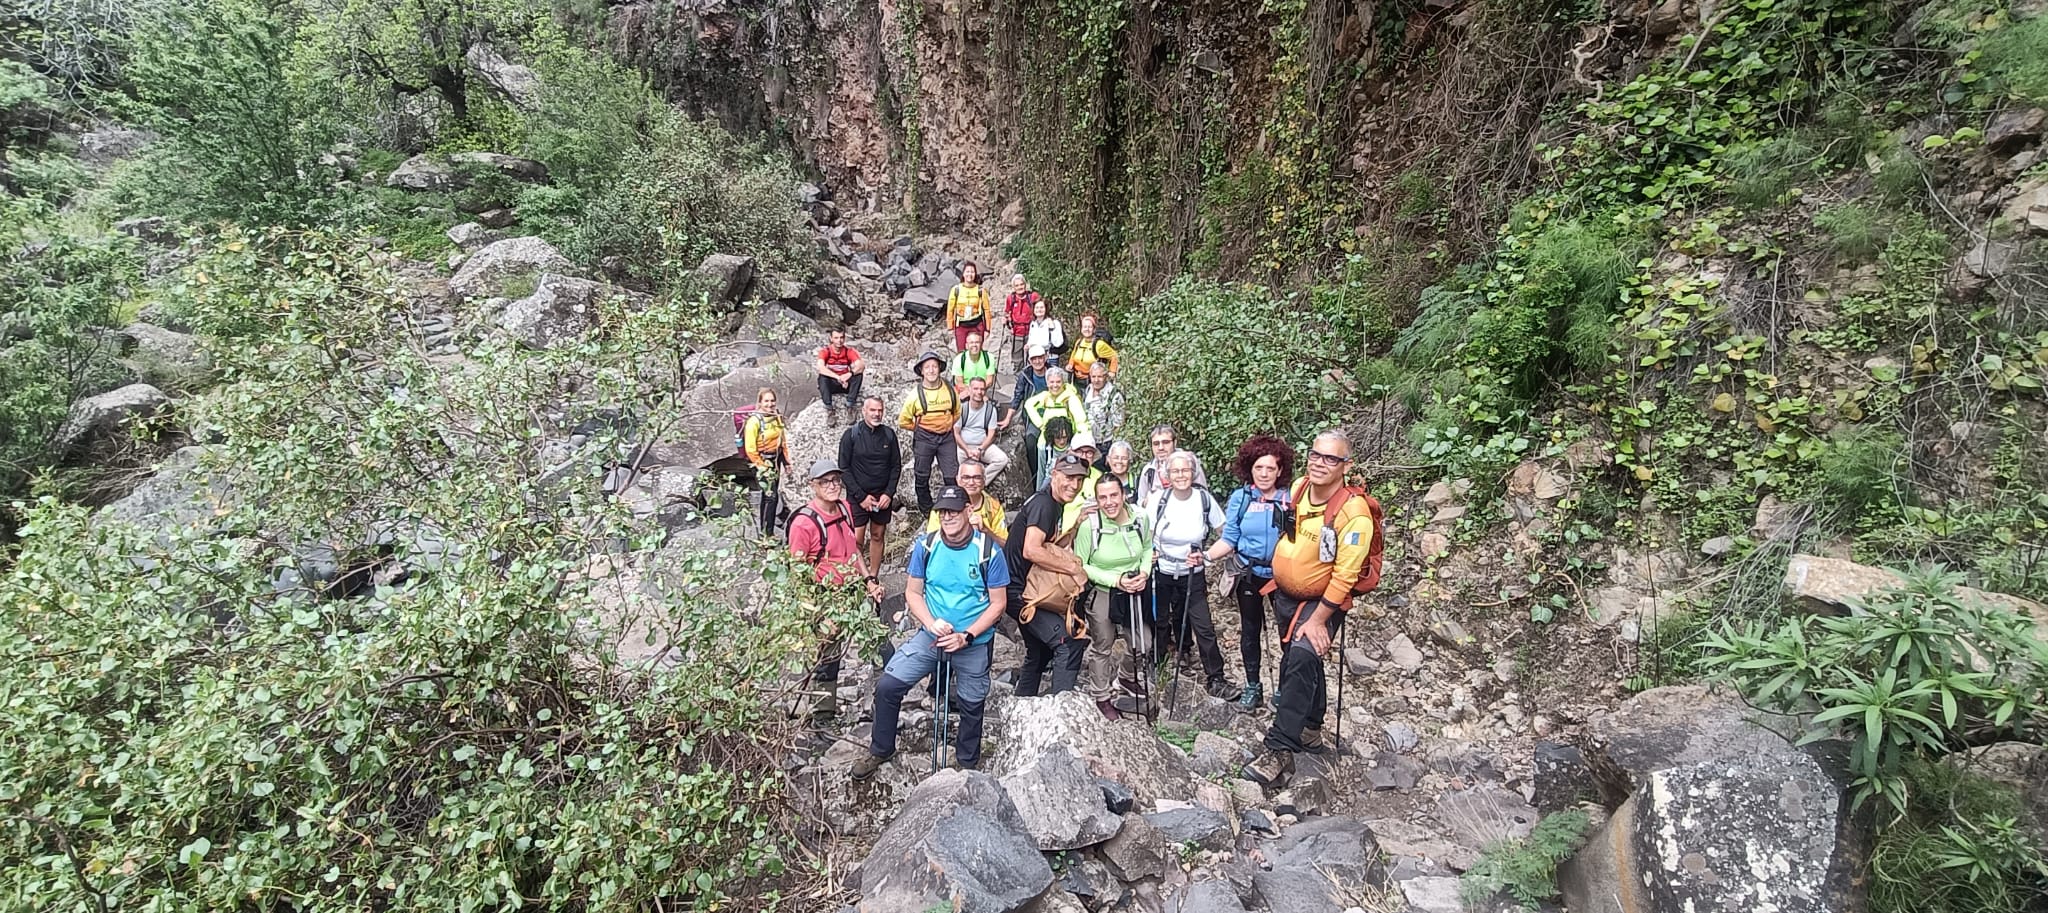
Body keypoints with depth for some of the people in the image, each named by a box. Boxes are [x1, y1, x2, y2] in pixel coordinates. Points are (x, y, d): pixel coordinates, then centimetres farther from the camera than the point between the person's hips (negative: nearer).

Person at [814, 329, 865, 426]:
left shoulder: (849, 351, -8)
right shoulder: (825, 351, -12)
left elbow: (861, 365, -23)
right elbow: (820, 367, -30)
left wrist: (850, 373, -43)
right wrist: (838, 377, -41)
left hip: (846, 383, 1)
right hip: (830, 384, -1)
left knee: (859, 374, -25)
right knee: (822, 377, -32)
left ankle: (849, 405, -23)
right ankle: (829, 410, -29)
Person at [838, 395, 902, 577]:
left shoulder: (889, 434, 4)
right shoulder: (851, 435, -4)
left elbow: (896, 466, 6)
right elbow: (844, 468, -5)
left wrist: (889, 493, -5)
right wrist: (861, 496, -10)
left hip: (883, 497, 3)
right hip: (858, 497, -3)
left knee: (878, 536, 9)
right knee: (857, 540, -6)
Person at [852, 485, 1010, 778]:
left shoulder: (988, 551, -16)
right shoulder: (925, 546, -8)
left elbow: (998, 603, -10)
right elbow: (913, 592, -1)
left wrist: (965, 636, -19)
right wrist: (932, 623, -19)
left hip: (974, 644, -2)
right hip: (930, 637, 2)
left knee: (971, 706, 14)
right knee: (887, 685, -5)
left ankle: (968, 764, 41)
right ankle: (880, 750, 20)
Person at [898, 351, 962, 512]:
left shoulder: (950, 390, -2)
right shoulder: (916, 394, -9)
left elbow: (957, 413, 16)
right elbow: (903, 421, -1)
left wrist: (946, 426, 7)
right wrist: (920, 429, 1)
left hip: (947, 437, 1)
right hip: (924, 438, -1)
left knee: (952, 477, 1)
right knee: (922, 476, 9)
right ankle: (925, 509, 25)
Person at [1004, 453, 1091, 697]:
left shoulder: (1055, 504, 13)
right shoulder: (1043, 503, -19)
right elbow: (1031, 550, -30)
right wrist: (1072, 567, -23)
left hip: (1027, 589, 11)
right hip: (1018, 591, -11)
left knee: (1040, 652, 23)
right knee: (1069, 642, -19)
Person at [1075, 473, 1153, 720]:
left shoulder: (1141, 518, -14)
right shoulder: (1089, 525, -24)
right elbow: (1080, 566, -15)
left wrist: (1144, 572, -12)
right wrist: (1115, 580, -22)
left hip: (1135, 593, 4)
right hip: (1101, 595, -3)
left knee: (1142, 645, 16)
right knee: (1102, 648, 15)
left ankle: (1126, 677, 49)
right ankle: (1101, 696, 38)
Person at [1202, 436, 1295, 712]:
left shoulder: (1291, 498, -7)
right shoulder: (1240, 498, -4)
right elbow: (1229, 539, -6)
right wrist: (1207, 556, -19)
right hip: (1250, 575, 2)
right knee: (1249, 631, 13)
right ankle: (1252, 687, 30)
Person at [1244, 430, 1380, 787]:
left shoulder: (1353, 513, -25)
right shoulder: (1297, 489, -6)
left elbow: (1344, 577, -24)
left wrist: (1317, 621, -23)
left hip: (1322, 602, -7)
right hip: (1284, 594, 7)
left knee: (1302, 659, -24)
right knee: (1299, 661, 20)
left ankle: (1279, 751, -20)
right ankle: (1310, 728, 42)